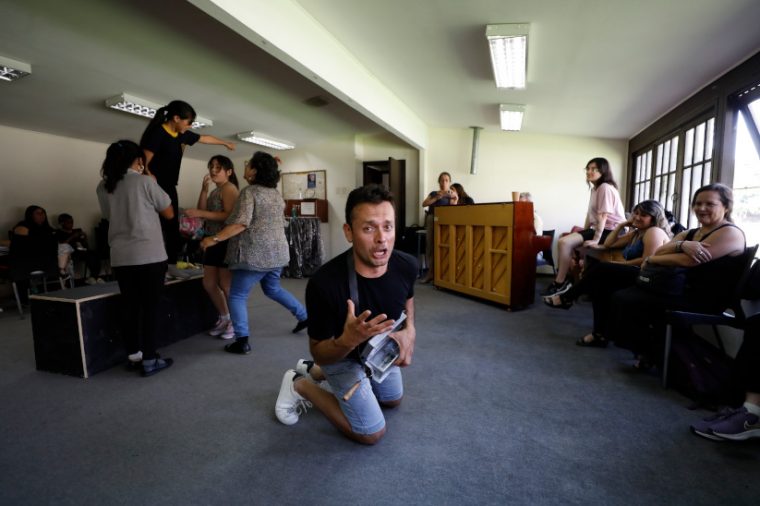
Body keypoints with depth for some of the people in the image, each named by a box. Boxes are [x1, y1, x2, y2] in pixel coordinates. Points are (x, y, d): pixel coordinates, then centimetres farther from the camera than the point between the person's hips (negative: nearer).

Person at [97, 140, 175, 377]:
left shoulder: (104, 187, 8)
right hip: (149, 256, -5)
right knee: (150, 307, 1)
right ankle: (149, 360, 6)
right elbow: (169, 213, 2)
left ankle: (134, 356, 21)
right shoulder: (145, 182, -6)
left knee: (131, 307, 12)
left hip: (120, 257, 5)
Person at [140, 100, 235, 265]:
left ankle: (172, 262, 19)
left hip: (170, 188, 9)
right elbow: (143, 165, -21)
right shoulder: (157, 133, -16)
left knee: (172, 226, 11)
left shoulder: (182, 134, 8)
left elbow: (204, 138, 27)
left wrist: (225, 143, 39)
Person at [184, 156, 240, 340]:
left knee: (226, 285, -3)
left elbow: (229, 216, -22)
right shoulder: (215, 190, 19)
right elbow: (202, 210, 8)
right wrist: (204, 189, -1)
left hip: (226, 241, -9)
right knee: (209, 283, 11)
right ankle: (224, 318, 26)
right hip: (213, 241, 9)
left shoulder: (229, 188, -10)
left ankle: (236, 321, 13)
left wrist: (201, 213, -25)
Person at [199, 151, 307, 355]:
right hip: (277, 252, 8)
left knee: (237, 296, 4)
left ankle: (242, 342, 3)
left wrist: (214, 239, -18)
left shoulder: (249, 192, -10)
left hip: (255, 255, -8)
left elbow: (241, 223, -21)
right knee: (273, 289, 26)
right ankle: (305, 316, 28)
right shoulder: (276, 193, 13)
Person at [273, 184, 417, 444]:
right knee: (372, 433, 2)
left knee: (393, 400, 30)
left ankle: (314, 372, 38)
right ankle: (300, 385, 15)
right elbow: (319, 353, -24)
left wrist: (409, 330, -17)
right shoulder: (324, 283, -39)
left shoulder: (406, 265, -25)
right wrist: (348, 340, -46)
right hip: (342, 355, -5)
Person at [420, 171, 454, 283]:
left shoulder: (451, 195, 11)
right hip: (431, 219, 3)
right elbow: (424, 204, 1)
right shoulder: (433, 193, 18)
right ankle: (430, 272, 4)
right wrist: (437, 197, -8)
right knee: (430, 246, -1)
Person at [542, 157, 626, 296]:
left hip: (611, 231, -10)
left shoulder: (605, 187, -12)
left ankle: (560, 283, -14)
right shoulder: (594, 189, 18)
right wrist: (584, 233, 7)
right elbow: (591, 214, 14)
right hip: (599, 228, 10)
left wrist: (596, 239, -24)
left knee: (564, 242, -22)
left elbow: (603, 216, -20)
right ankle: (563, 278, 8)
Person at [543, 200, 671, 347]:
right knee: (599, 282, -16)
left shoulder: (654, 231, -3)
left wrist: (621, 264, -11)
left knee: (600, 269, -23)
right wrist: (622, 225, 19)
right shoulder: (636, 233, 26)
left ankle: (567, 298, -11)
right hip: (631, 274, 9)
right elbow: (608, 244, 24)